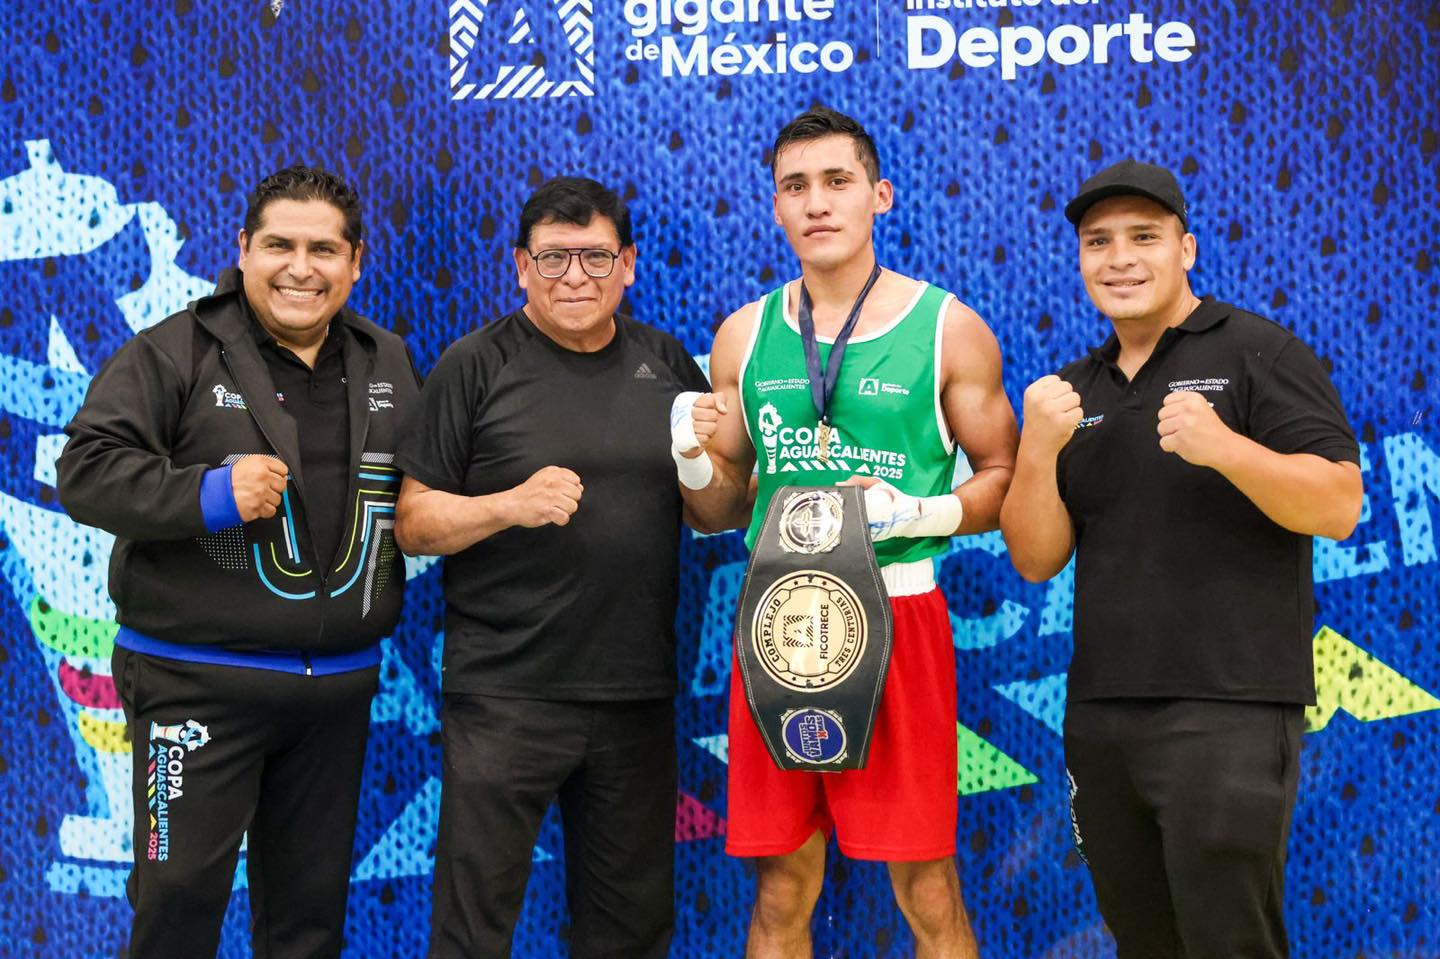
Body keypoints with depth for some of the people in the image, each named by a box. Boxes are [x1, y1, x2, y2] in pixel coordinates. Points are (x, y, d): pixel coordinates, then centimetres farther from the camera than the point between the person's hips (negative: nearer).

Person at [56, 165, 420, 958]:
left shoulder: (390, 364, 11)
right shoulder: (174, 354, -6)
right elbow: (87, 470, -13)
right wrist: (209, 494, -24)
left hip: (340, 686, 5)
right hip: (197, 680, -5)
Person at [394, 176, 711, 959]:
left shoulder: (666, 363, 9)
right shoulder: (476, 365, -3)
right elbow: (412, 524, -4)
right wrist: (511, 504, -21)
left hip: (638, 693, 4)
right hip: (506, 694, -4)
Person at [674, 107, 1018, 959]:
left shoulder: (948, 329, 0)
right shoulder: (745, 336, 10)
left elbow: (1003, 480, 2)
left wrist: (916, 514, -15)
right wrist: (694, 460, -5)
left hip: (898, 615, -3)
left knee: (925, 888, 2)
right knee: (781, 889, 10)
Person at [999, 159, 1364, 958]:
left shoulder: (1258, 353, -2)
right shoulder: (1072, 392, 13)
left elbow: (1338, 508, -10)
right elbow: (1036, 560, 7)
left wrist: (1225, 447, -26)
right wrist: (1038, 450, -11)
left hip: (1228, 710, -6)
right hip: (1098, 713, 6)